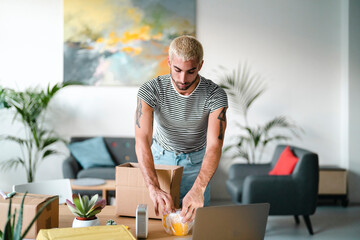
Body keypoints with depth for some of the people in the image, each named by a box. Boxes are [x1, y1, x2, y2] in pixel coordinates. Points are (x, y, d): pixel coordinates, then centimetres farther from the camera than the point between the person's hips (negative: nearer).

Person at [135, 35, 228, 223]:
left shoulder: (215, 95, -25)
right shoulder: (150, 90, -26)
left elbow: (214, 146, -34)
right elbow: (142, 140, -36)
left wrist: (198, 189, -52)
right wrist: (154, 188, -51)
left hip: (196, 160, 0)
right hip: (161, 156, 0)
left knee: (196, 220, 2)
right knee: (157, 215, 5)